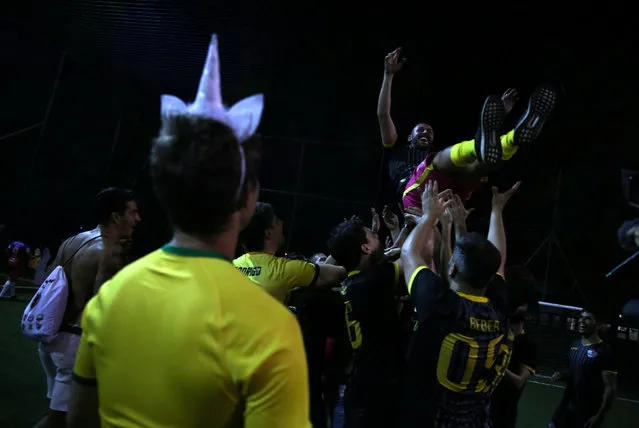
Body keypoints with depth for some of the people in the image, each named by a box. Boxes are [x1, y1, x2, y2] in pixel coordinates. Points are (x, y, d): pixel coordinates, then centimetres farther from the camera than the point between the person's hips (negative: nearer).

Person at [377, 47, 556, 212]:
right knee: (444, 158, -29)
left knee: (478, 161, -16)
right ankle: (482, 146, -63)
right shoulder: (398, 152, 33)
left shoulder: (445, 159, 42)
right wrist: (389, 75, 20)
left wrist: (500, 114, 33)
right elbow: (383, 114, 23)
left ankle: (518, 135, -47)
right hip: (417, 194, -4)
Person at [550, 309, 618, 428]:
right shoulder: (575, 345, 6)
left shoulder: (605, 351, -16)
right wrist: (562, 375, -2)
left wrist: (599, 416, -20)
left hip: (588, 412, -7)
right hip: (567, 405, 7)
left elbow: (610, 388, -17)